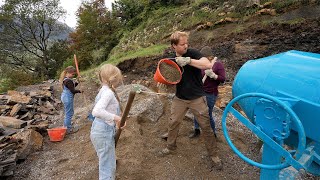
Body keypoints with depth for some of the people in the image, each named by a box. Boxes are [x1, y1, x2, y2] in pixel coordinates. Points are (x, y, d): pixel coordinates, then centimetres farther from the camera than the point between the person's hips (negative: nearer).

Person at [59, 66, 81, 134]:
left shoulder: (65, 79, 9)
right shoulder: (68, 81, -23)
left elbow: (71, 86, 14)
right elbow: (73, 91, -22)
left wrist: (76, 83, 2)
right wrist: (79, 91, -9)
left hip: (65, 97, 11)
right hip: (68, 98, -11)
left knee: (69, 113, 22)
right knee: (69, 113, 1)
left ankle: (66, 126, 35)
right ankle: (68, 129, 12)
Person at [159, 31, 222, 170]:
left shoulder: (193, 53, -11)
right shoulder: (171, 60, 1)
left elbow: (208, 65, -26)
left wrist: (188, 60, -32)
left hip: (197, 98, -3)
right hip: (179, 99, 3)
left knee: (206, 127, 5)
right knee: (173, 123, 12)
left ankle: (213, 154, 23)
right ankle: (170, 147, 36)